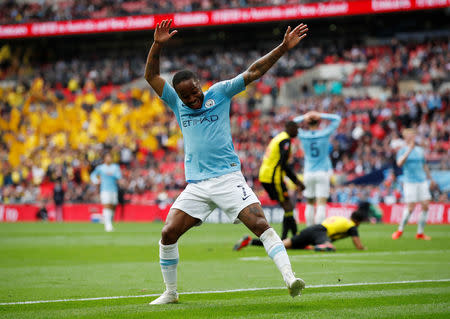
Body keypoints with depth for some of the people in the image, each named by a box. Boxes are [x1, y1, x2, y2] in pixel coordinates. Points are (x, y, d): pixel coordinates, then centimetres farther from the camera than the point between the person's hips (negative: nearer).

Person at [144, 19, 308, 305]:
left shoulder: (220, 93, 5)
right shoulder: (177, 104, 12)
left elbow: (253, 72, 2)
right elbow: (152, 75, 6)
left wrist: (283, 48, -6)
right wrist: (158, 46, -9)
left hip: (228, 179, -3)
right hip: (196, 186, 3)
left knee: (260, 224, -18)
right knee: (168, 233, -6)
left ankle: (290, 278, -24)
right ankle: (171, 293, 11)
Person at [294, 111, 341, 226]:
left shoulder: (303, 135, -2)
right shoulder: (324, 134, -6)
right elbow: (337, 119, 5)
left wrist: (304, 117, 3)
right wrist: (321, 116, -1)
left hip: (308, 173, 2)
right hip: (322, 172, -2)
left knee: (310, 203, 13)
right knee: (321, 204, -6)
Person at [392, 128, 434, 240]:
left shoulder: (420, 150, 13)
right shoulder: (403, 151, -1)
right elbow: (399, 163, -20)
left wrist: (430, 179, 24)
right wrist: (409, 149, -25)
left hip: (423, 181, 5)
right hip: (410, 182, -5)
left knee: (425, 206, -3)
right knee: (410, 208, -8)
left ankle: (420, 233, 6)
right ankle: (400, 230, 10)